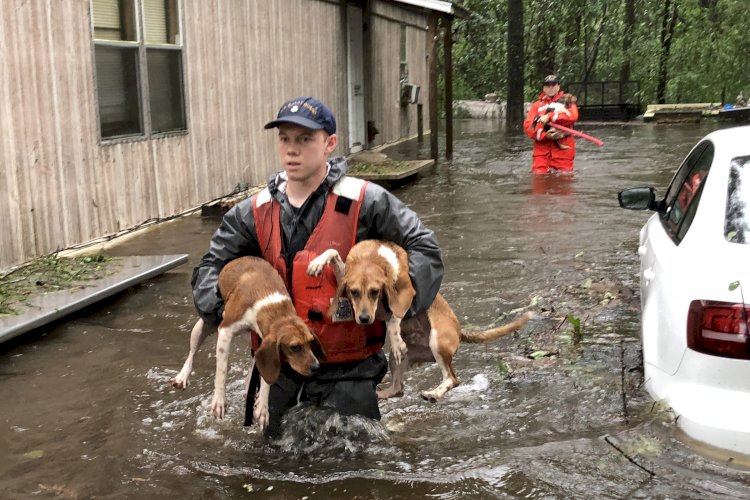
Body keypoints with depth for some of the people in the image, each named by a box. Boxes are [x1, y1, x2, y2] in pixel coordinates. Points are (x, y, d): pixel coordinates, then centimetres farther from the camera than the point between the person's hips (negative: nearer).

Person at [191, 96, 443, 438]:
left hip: (347, 369, -3)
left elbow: (423, 248, -8)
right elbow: (211, 266, 7)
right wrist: (222, 307, -13)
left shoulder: (364, 202, -11)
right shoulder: (255, 212, 0)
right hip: (279, 367, 4)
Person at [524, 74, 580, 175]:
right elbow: (528, 126, 1)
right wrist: (545, 135, -15)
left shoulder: (567, 100, 13)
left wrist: (549, 117, -17)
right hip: (542, 147, 1)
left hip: (563, 147, -1)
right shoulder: (537, 105, 15)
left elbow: (572, 116, -9)